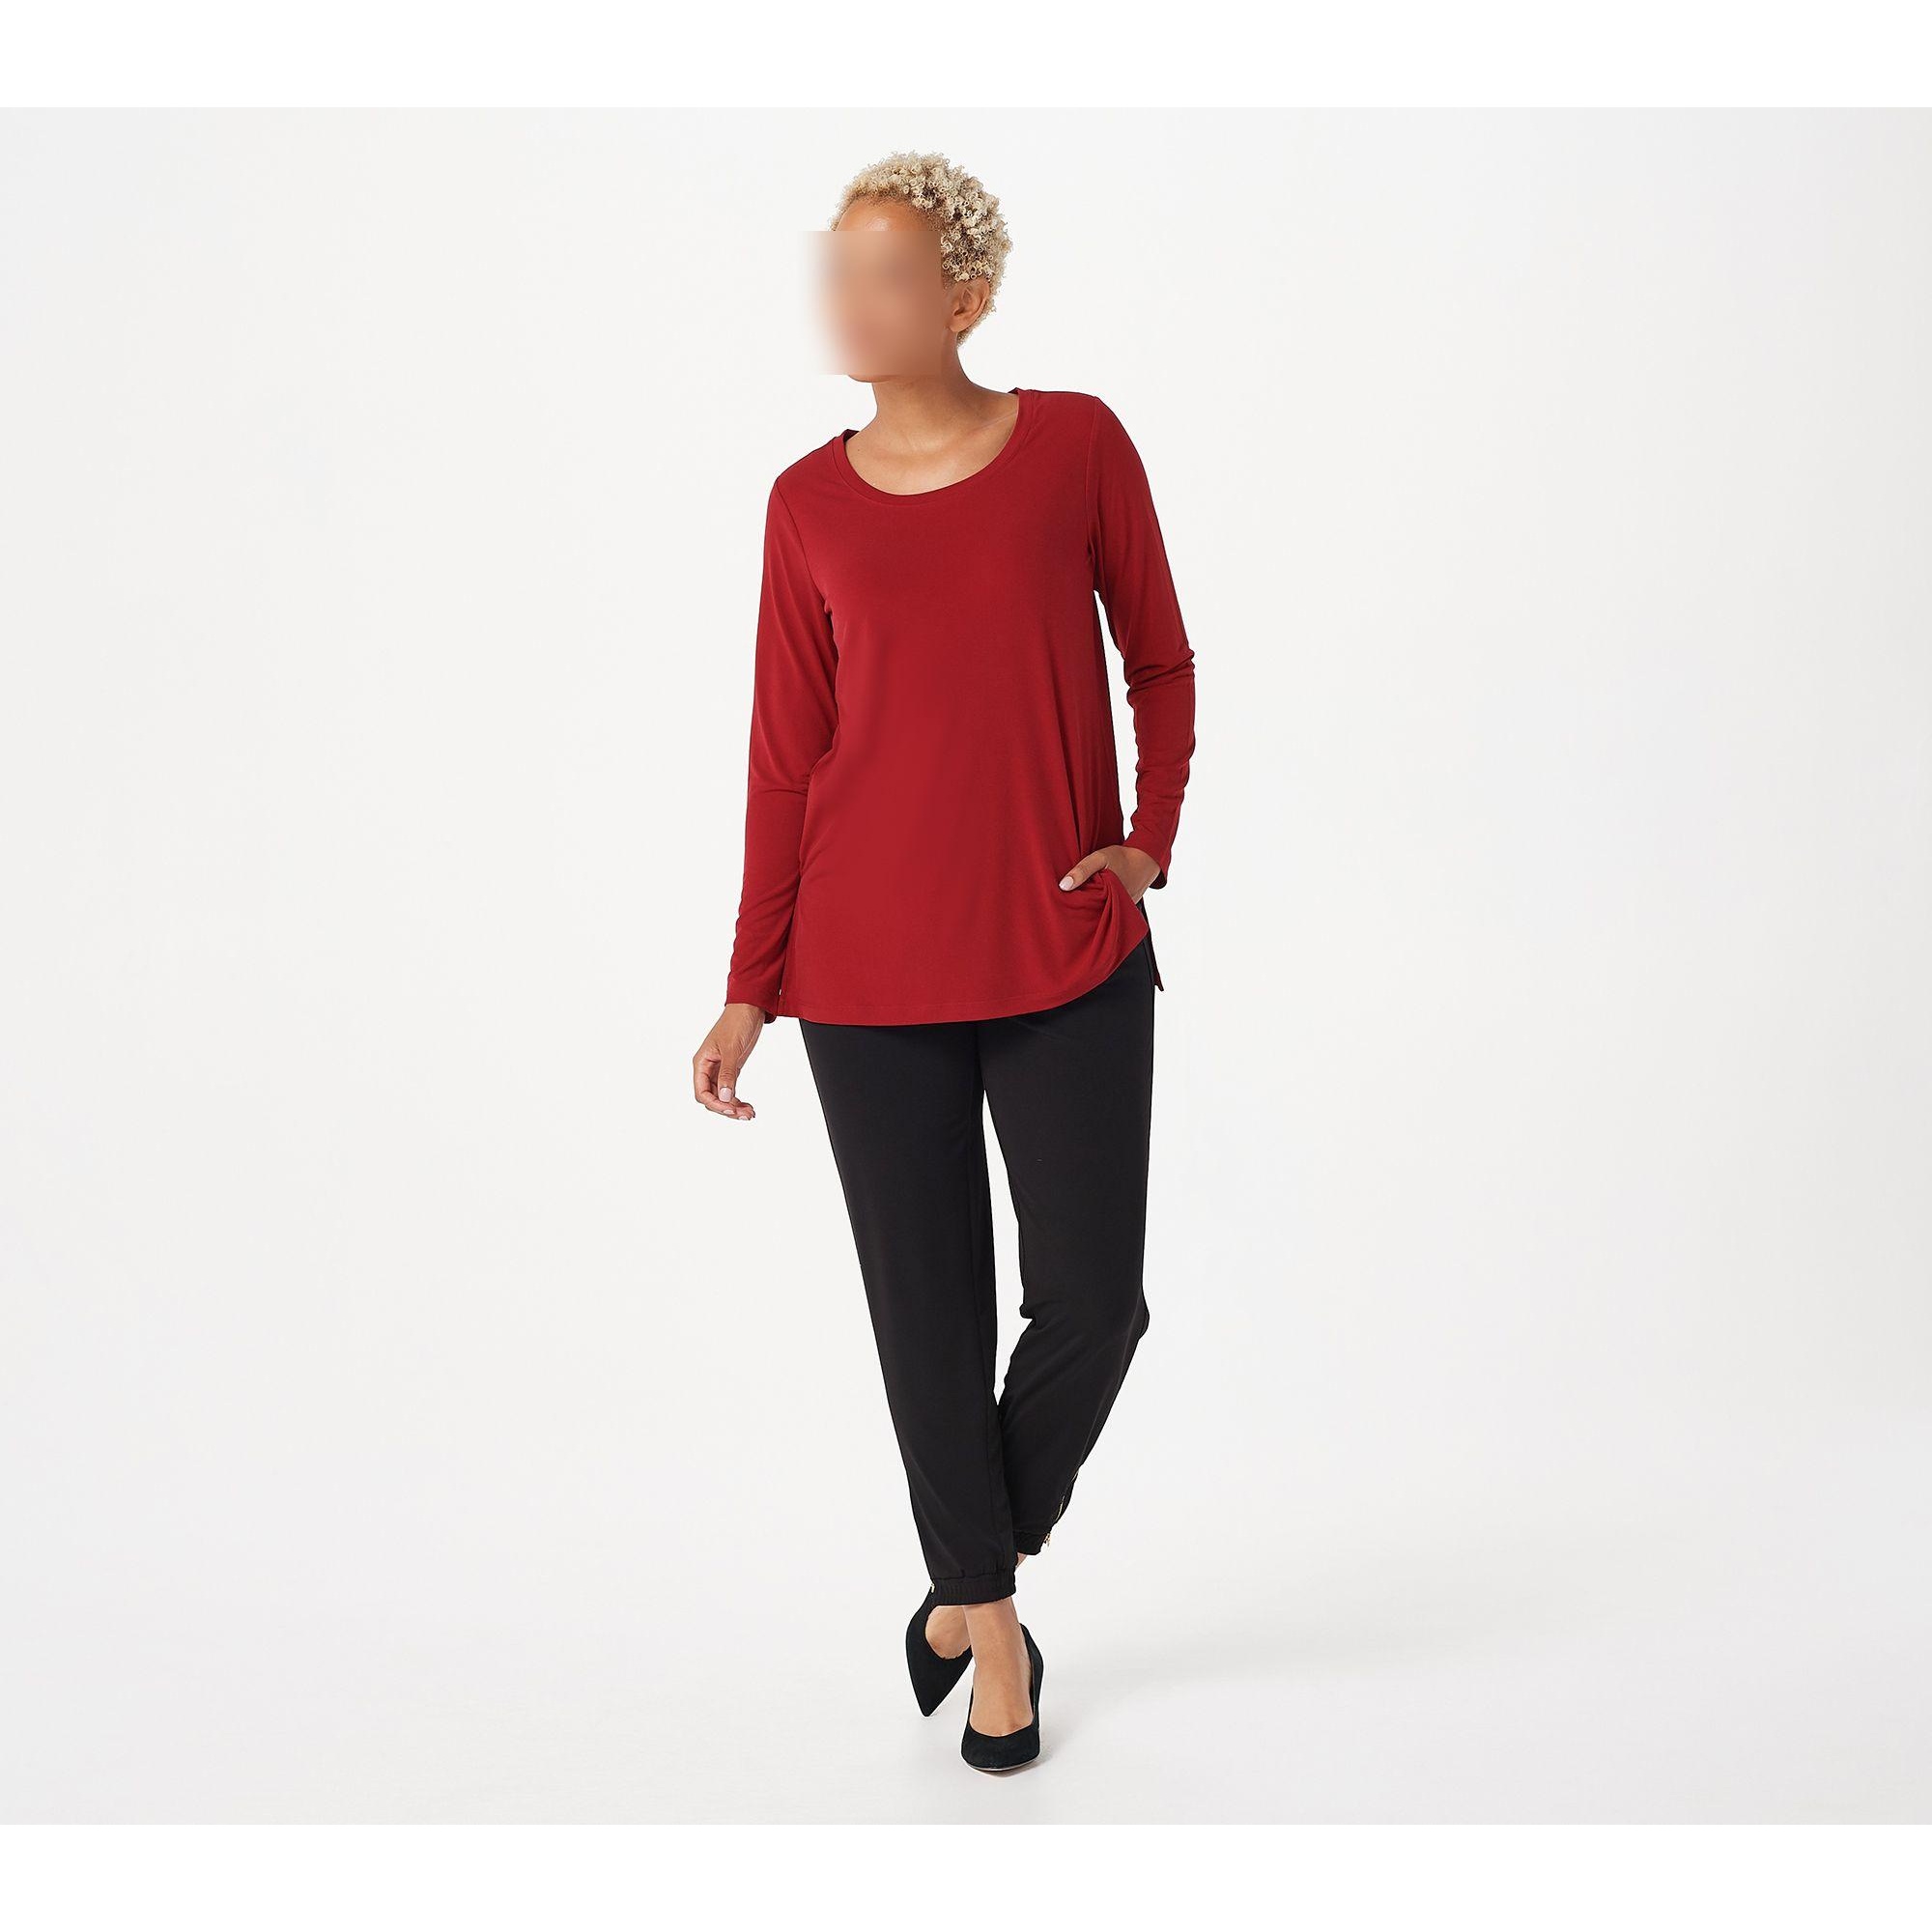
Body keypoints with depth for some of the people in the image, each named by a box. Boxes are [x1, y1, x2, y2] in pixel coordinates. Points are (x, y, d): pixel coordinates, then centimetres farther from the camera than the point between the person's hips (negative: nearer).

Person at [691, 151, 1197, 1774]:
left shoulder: (1076, 445, 0)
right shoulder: (811, 503, 2)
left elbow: (1159, 662, 10)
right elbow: (786, 760, 4)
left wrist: (1151, 842, -3)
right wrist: (749, 991, 3)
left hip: (1068, 960, 0)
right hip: (870, 969, 1)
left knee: (1091, 1302, 2)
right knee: (929, 1305, 8)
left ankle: (971, 1578, 30)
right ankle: (991, 1623, 29)